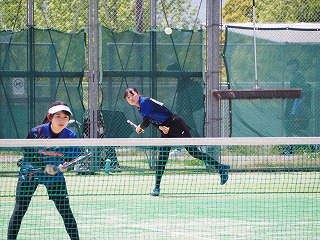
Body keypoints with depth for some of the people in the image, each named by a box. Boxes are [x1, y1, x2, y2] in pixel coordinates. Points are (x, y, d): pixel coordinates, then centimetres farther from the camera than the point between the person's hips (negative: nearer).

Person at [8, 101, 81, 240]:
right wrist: (45, 167, -26)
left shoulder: (71, 137, -15)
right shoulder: (36, 132, -21)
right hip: (30, 173, -2)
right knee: (19, 210, -5)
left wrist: (64, 166, -33)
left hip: (55, 176, 2)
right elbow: (27, 156, -15)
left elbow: (72, 159, -11)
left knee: (65, 210, -3)